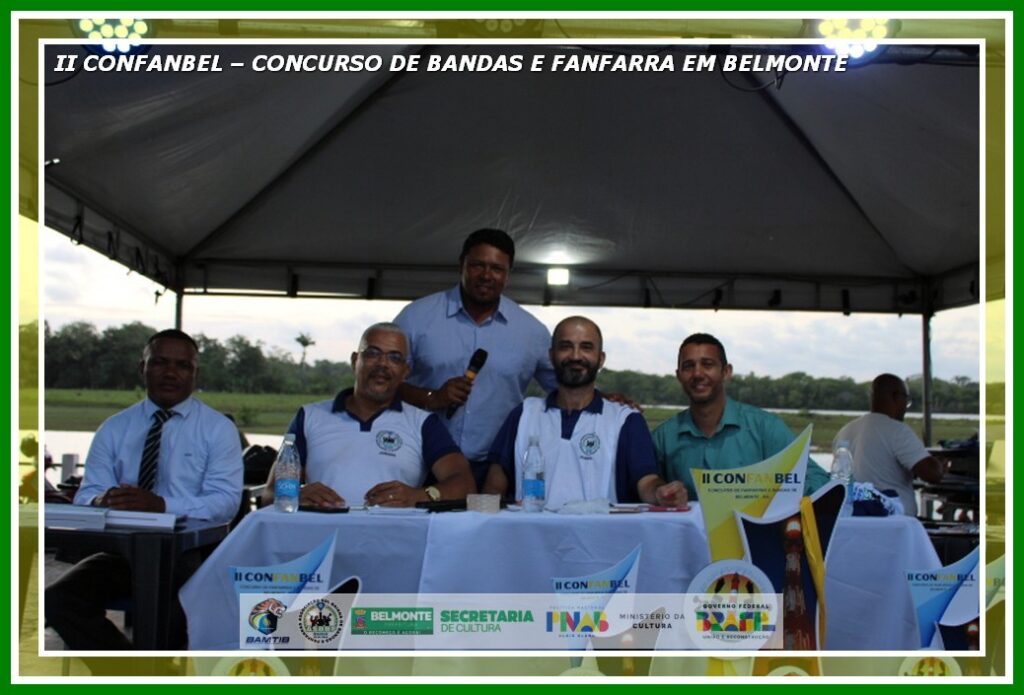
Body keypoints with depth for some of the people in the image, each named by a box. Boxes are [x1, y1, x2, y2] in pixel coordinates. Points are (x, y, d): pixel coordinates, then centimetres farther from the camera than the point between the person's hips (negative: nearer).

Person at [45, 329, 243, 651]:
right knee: (57, 599, -22)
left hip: (189, 552, -4)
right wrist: (100, 501, -20)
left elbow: (225, 501, -9)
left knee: (172, 612, -34)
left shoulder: (218, 428, 2)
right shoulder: (114, 428, 12)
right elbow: (86, 494, 6)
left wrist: (162, 505, -25)